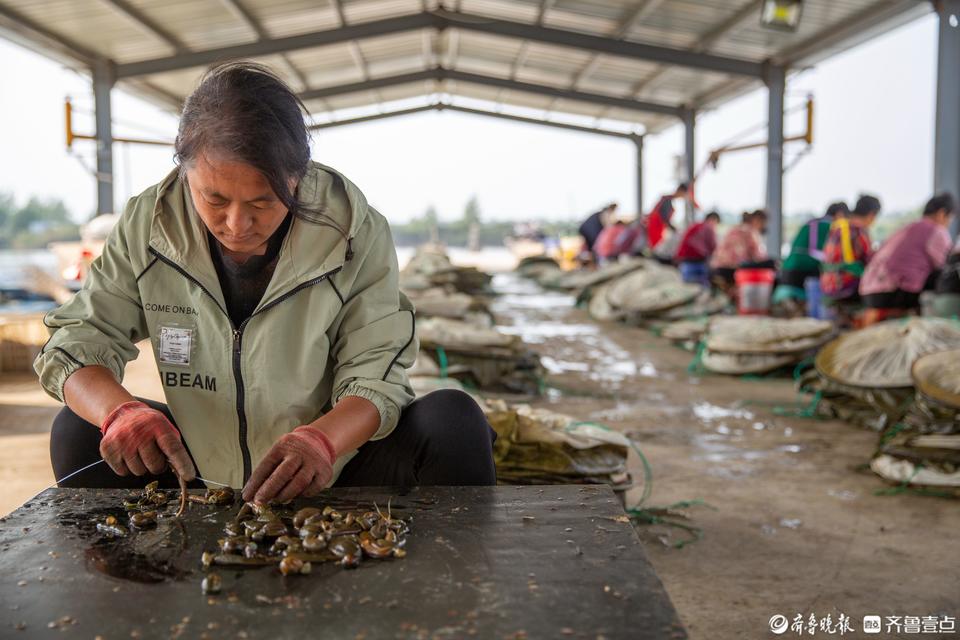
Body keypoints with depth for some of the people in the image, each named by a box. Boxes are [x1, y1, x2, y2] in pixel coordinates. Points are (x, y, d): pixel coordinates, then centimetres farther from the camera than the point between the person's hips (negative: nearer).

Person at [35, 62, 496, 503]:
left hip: (333, 476, -2)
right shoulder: (148, 224, -11)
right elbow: (75, 342, -9)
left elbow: (375, 376, -18)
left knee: (455, 424, -26)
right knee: (76, 431, -14)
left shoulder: (354, 231, -17)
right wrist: (119, 410, -33)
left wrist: (321, 439, -41)